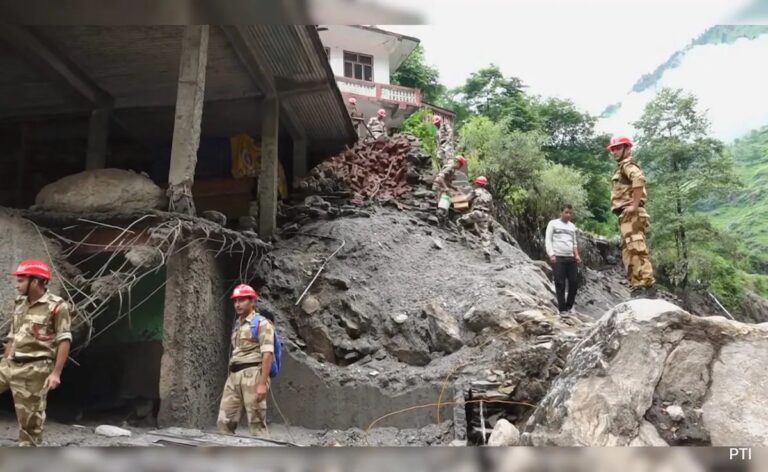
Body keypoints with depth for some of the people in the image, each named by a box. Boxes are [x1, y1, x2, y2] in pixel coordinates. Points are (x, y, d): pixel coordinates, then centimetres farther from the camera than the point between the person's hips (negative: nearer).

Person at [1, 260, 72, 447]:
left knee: (30, 419, 1)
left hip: (35, 369, -7)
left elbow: (64, 341, -12)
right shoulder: (19, 304, 12)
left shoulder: (56, 306, -11)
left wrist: (56, 373, -16)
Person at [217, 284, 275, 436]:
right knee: (224, 421, 4)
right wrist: (231, 377, 17)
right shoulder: (237, 325, 21)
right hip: (233, 376, 8)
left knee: (256, 422, -4)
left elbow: (267, 354, -13)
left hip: (252, 374, -8)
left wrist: (262, 383, -20)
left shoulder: (261, 323, -3)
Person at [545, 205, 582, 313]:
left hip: (571, 258, 5)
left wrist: (577, 255, 8)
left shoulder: (572, 226, 19)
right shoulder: (553, 223, 3)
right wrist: (551, 254, -15)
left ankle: (569, 306, 16)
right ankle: (562, 309, -1)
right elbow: (548, 240, -3)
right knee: (560, 284, -6)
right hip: (558, 258, -5)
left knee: (574, 282, 1)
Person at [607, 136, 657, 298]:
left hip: (631, 214, -11)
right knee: (629, 252, 9)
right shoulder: (623, 167, 27)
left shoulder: (627, 164, -3)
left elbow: (639, 179, -26)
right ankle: (637, 289, 10)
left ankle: (648, 286, -22)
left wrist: (635, 205, -25)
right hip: (627, 216, 11)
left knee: (636, 250, -18)